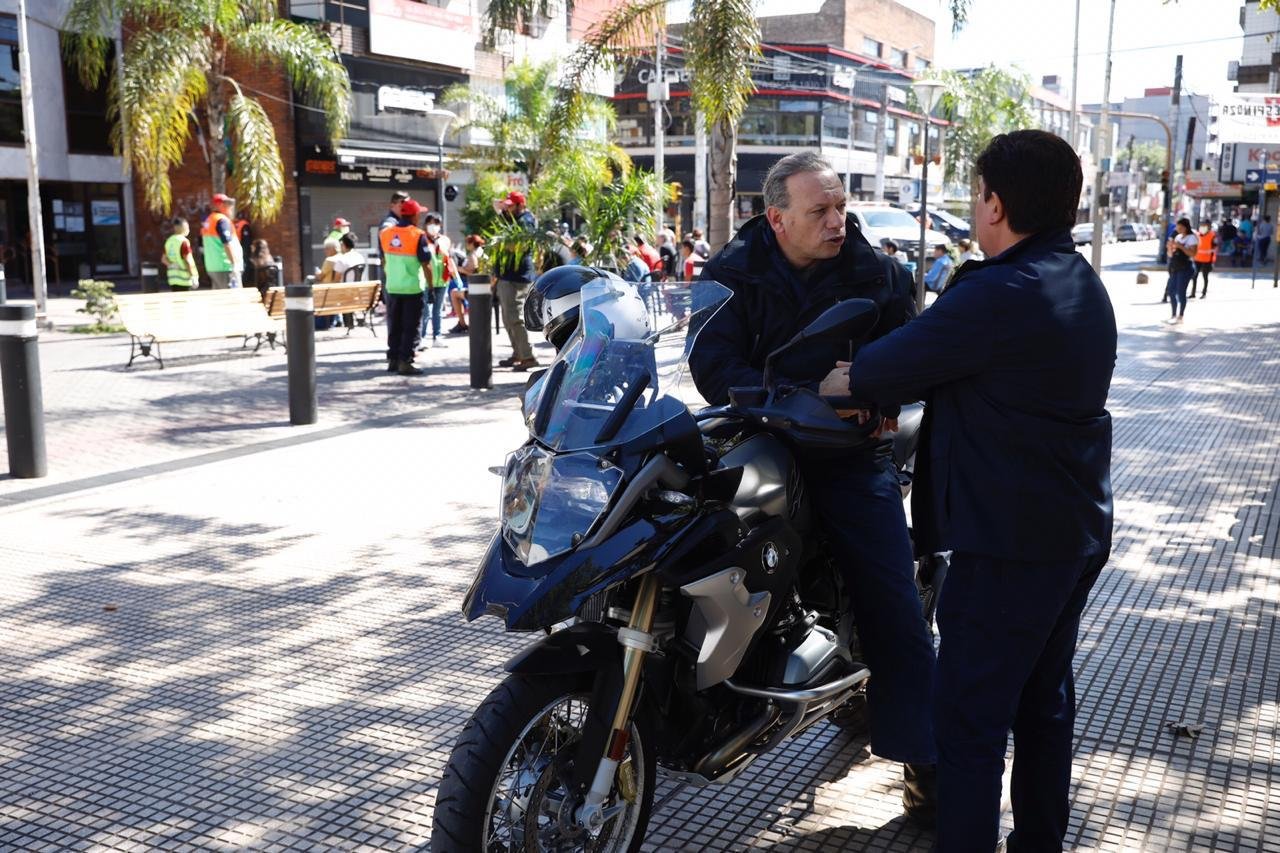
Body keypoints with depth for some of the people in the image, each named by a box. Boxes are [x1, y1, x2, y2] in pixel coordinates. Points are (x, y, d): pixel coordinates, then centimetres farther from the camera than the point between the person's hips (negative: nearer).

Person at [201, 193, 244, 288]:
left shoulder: (208, 220, 18)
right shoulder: (222, 220, -12)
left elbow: (202, 245, 22)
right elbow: (227, 244, -21)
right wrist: (235, 264, -24)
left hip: (212, 267, 10)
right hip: (225, 267, -10)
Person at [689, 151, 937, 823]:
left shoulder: (877, 273, 2)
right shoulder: (731, 274, -3)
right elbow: (713, 363, -16)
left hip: (853, 456, 0)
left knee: (893, 604, -2)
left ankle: (921, 755, 11)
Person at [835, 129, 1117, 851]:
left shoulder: (999, 294, -22)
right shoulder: (1084, 284, 9)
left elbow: (892, 366, -14)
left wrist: (841, 382, 5)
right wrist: (888, 384, 9)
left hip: (1009, 541, -10)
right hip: (1080, 529, 10)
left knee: (971, 718, 0)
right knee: (1045, 701, 21)